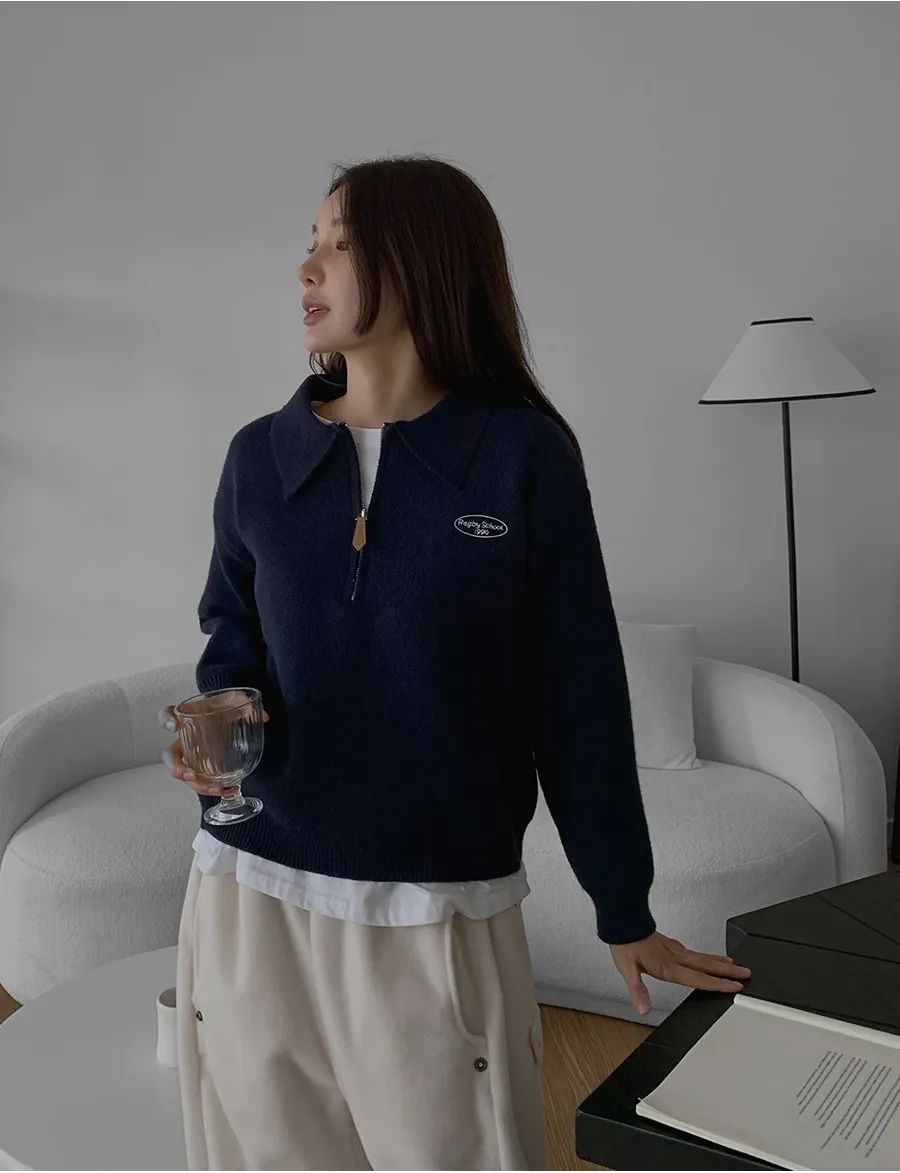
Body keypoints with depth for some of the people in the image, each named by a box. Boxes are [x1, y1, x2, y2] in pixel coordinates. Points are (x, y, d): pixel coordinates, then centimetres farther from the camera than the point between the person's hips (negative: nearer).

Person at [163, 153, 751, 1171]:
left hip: (442, 916, -3)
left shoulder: (522, 455, -7)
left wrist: (623, 913, 2)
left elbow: (578, 694, -3)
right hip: (253, 895, 3)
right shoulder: (260, 457, 3)